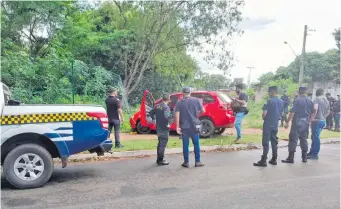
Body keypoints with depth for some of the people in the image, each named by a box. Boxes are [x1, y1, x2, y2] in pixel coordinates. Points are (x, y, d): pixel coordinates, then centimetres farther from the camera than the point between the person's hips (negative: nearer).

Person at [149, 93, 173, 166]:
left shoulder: (157, 106, 6)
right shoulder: (166, 107, -18)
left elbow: (151, 112, 14)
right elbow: (166, 116, -33)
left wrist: (154, 119, 21)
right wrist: (168, 123, -18)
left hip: (158, 128, 8)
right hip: (164, 129, -8)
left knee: (160, 143, 19)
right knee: (163, 144, 1)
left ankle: (159, 159, 28)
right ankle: (160, 160, 5)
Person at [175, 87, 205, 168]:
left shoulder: (179, 103, -1)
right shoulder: (196, 100, 0)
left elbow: (177, 115, -10)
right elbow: (203, 111, 1)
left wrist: (177, 126, -10)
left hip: (184, 126, 0)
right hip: (194, 126, 0)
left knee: (185, 145, 7)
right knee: (196, 144, 10)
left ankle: (186, 162, 12)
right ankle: (197, 161, 13)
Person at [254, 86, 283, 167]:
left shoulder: (270, 101, -16)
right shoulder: (281, 102, 8)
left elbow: (264, 113, -19)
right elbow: (281, 113, 16)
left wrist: (263, 118, 1)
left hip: (268, 125, -7)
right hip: (275, 125, 7)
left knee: (265, 143, -5)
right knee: (274, 142, 14)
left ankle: (263, 161, -4)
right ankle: (274, 159, 21)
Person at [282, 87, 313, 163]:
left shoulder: (298, 100, -12)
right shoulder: (310, 101, 7)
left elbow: (292, 112, -17)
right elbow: (311, 113, 12)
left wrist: (287, 122, -14)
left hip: (297, 122, -6)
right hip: (306, 122, 6)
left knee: (293, 139, -4)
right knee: (304, 139, 15)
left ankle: (291, 158, -4)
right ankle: (304, 157, 20)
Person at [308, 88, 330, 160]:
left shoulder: (317, 99, -11)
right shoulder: (326, 101, 12)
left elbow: (315, 109, -27)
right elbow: (328, 111, 21)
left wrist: (312, 118, -19)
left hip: (317, 121, -8)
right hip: (323, 121, 8)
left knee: (316, 137, -2)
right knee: (314, 137, 17)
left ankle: (315, 154, 4)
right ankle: (312, 152, 25)